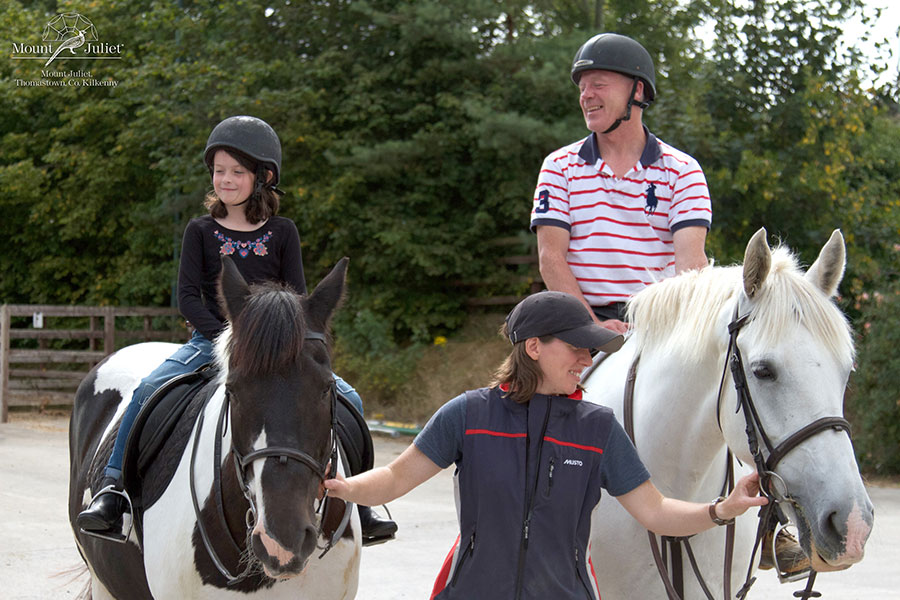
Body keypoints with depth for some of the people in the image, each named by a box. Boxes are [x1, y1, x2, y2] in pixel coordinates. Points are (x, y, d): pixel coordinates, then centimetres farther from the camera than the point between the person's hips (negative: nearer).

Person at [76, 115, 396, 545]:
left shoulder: (282, 232, 6)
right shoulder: (201, 231, 4)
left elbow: (297, 298, 3)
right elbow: (188, 297, -2)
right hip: (212, 339, -1)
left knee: (347, 400, -14)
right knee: (148, 391, -26)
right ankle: (113, 488, -18)